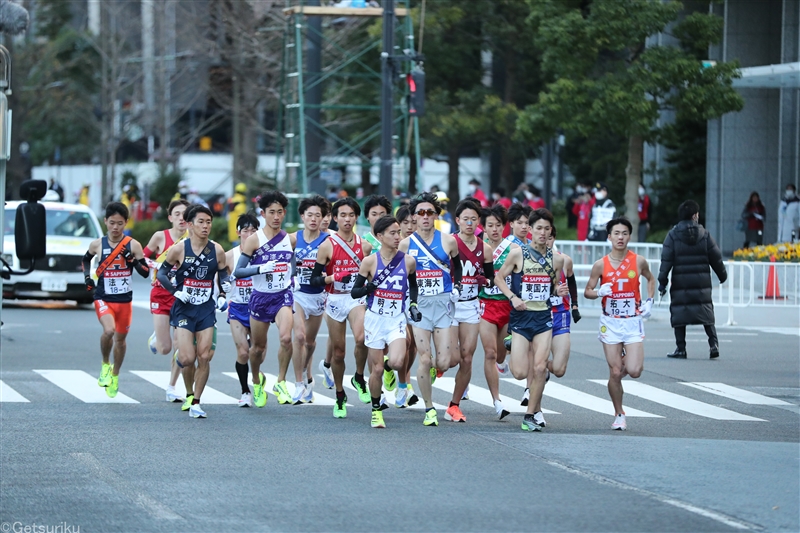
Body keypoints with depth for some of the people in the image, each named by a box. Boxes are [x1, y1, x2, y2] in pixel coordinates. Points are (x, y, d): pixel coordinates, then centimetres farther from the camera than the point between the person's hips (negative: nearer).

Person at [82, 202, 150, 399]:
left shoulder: (133, 245, -5)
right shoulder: (97, 245, -2)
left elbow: (146, 272, -3)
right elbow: (85, 260, 20)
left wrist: (133, 260, -21)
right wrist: (87, 277, 3)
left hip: (125, 300, 2)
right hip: (103, 298, -1)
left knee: (120, 338, 13)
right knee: (109, 330, -27)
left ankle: (115, 376, 36)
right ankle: (105, 365, 0)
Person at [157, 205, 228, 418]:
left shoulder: (217, 251, 1)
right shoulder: (178, 250, -8)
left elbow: (224, 277, 13)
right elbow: (161, 273, 2)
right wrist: (176, 291, -11)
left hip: (207, 310, 3)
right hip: (184, 309, -3)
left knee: (204, 357, -5)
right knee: (188, 358, -11)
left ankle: (196, 403, 8)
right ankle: (189, 393, 18)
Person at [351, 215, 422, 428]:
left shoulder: (408, 261, 1)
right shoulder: (370, 262, -5)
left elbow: (413, 285, 20)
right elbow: (354, 292, -2)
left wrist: (413, 304, 5)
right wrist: (368, 288, -22)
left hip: (397, 320, 1)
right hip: (375, 318, -1)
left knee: (397, 362, -21)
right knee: (377, 369, 1)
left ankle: (388, 365, 17)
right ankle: (376, 411, 20)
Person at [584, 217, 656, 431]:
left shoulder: (639, 262, -2)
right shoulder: (601, 265, -4)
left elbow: (651, 279, 19)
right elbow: (587, 291, 4)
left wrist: (649, 301, 5)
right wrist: (599, 292, -18)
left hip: (633, 322, 0)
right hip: (610, 323, 0)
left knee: (634, 371, -12)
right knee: (615, 374, -1)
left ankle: (626, 360, 25)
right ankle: (619, 415, 16)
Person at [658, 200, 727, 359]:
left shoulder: (673, 235, -3)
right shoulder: (704, 234, 0)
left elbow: (666, 260, -7)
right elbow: (716, 258, 6)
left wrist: (662, 281, -3)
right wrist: (722, 275, 21)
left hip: (680, 282, -1)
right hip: (702, 282, 1)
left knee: (679, 314, 5)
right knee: (707, 314, 10)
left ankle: (681, 349, 5)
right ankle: (714, 344, -2)